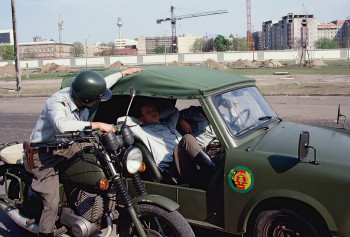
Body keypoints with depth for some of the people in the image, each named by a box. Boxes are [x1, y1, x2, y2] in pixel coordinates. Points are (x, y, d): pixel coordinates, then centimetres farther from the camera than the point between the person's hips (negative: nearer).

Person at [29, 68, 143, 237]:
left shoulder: (80, 98, -6)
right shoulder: (57, 102, -28)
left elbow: (102, 84, 14)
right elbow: (62, 125, -50)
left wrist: (123, 73, 20)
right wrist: (96, 125, -51)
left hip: (69, 147, 7)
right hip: (46, 154, -7)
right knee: (52, 205, -13)